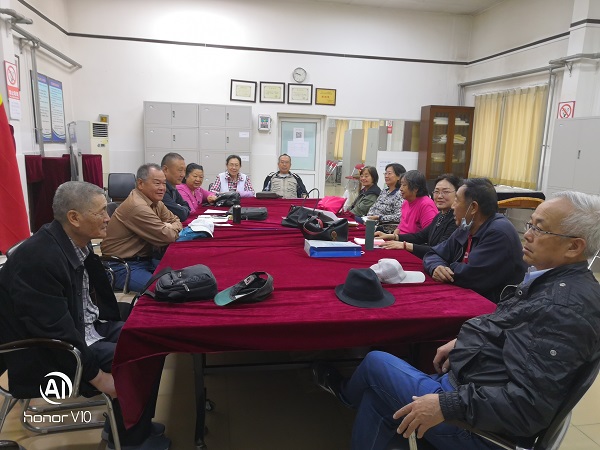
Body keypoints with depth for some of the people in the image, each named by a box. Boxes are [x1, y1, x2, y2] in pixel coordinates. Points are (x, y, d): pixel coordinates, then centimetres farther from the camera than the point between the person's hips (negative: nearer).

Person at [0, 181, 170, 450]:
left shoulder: (75, 242, 0)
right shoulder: (40, 258, -28)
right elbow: (56, 333, -27)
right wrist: (97, 375, -21)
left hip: (87, 328, 9)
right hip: (50, 354, -9)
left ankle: (126, 423, 21)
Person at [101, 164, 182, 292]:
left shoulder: (155, 201, 5)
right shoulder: (137, 207, -24)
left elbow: (176, 220, 11)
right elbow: (167, 236, -23)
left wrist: (167, 228, -12)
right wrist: (172, 228, 0)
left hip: (145, 258, 9)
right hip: (123, 266, -9)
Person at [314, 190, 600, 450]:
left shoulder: (568, 306, -27)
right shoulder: (554, 280, 4)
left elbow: (527, 406, -31)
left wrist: (446, 406, -27)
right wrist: (463, 343, 9)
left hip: (480, 421, -8)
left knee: (376, 362, 3)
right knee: (375, 397, 7)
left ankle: (346, 392, 37)